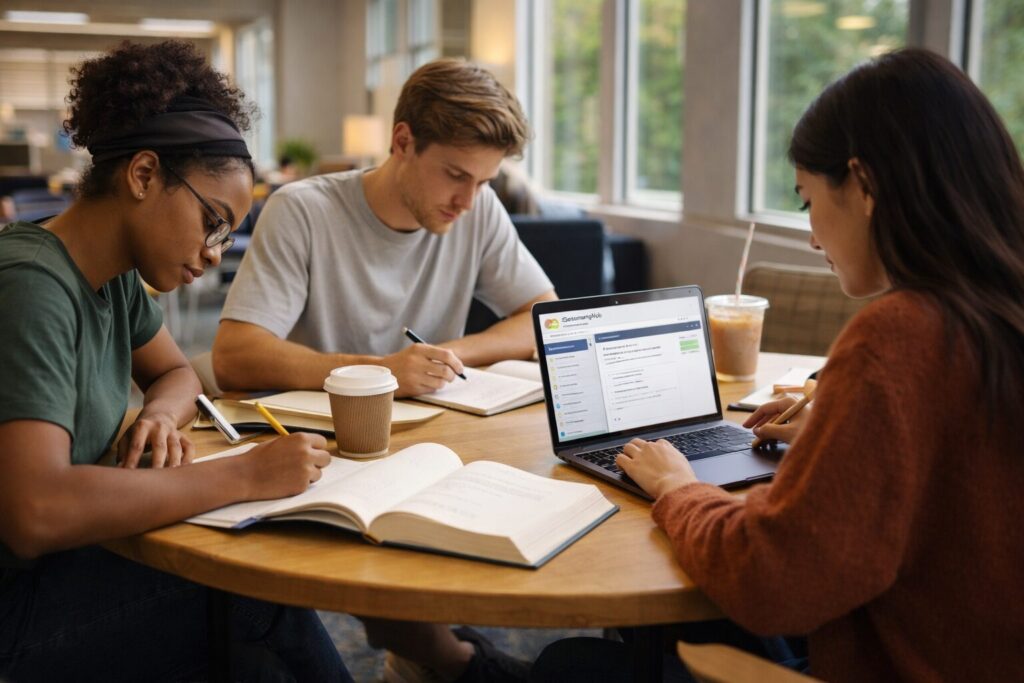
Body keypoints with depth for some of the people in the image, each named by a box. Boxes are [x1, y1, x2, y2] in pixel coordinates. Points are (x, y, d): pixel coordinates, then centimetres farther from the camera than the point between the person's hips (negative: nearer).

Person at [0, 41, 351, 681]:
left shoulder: (118, 275, 1)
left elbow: (176, 373, 17)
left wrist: (161, 414, -7)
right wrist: (245, 474, -30)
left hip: (62, 551, 8)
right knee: (267, 610, -14)